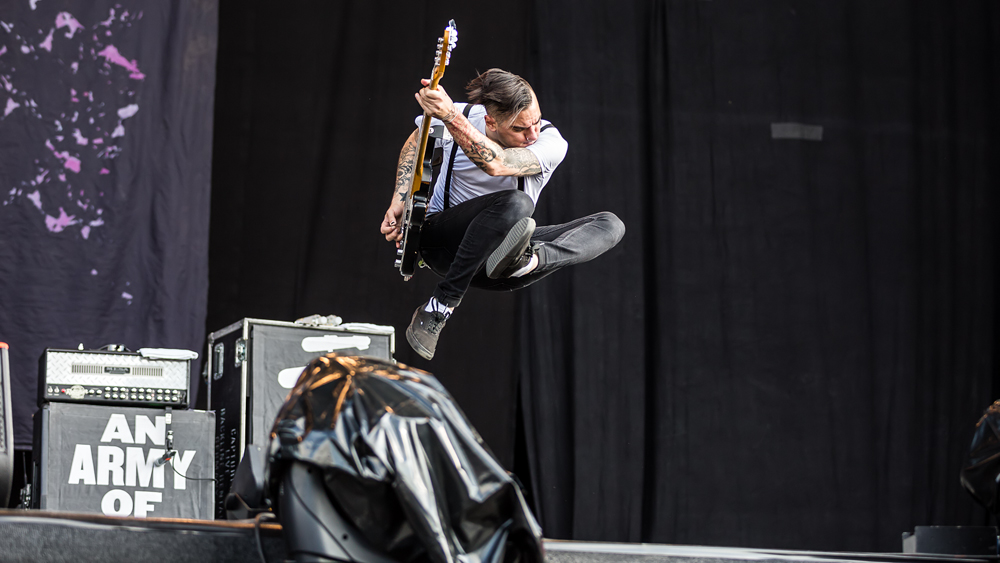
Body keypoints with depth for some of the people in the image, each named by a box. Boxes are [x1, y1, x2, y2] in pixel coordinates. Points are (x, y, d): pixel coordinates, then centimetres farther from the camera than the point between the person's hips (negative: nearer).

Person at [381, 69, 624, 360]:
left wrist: (450, 117, -51)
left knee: (610, 225, -13)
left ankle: (528, 260, -38)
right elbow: (415, 141, 11)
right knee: (516, 203, -37)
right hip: (443, 240, -3)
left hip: (500, 246, 3)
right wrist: (399, 202, -1)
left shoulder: (552, 144, -18)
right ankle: (439, 308, -35)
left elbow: (495, 164, -40)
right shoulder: (463, 116, -13)